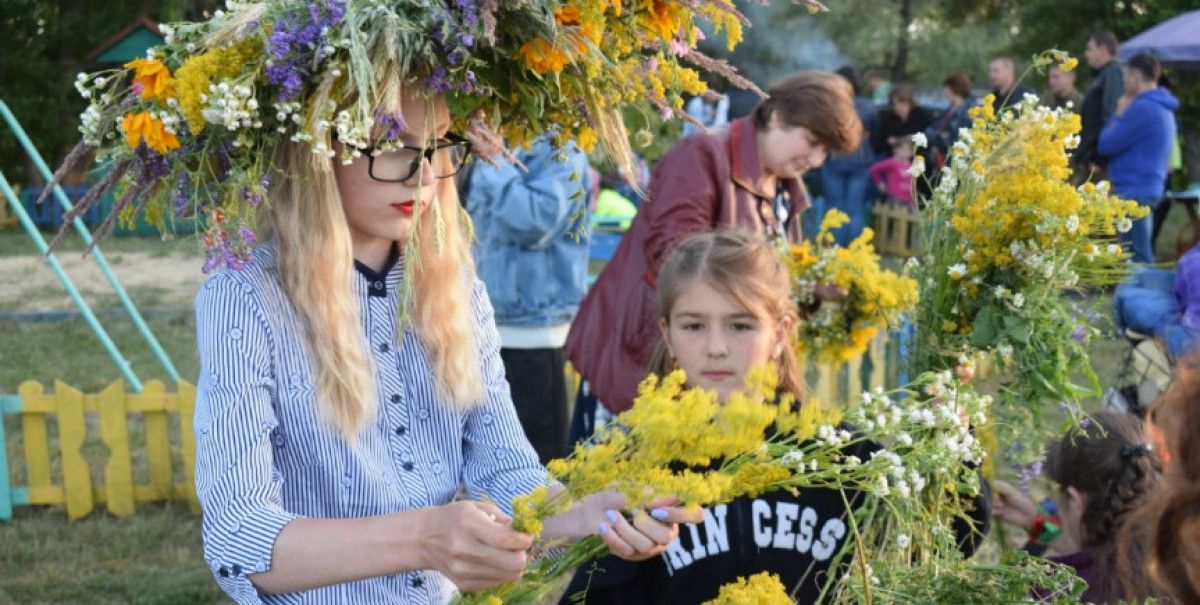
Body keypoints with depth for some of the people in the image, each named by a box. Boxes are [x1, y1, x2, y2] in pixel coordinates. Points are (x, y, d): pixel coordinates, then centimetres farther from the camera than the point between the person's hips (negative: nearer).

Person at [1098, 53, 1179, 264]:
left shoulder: (1142, 108, -16)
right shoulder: (1162, 108, 15)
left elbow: (1106, 144, -13)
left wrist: (1118, 115, 0)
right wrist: (1123, 115, 9)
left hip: (1134, 190, -10)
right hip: (1151, 187, 10)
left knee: (1137, 255, -7)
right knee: (1143, 254, 16)